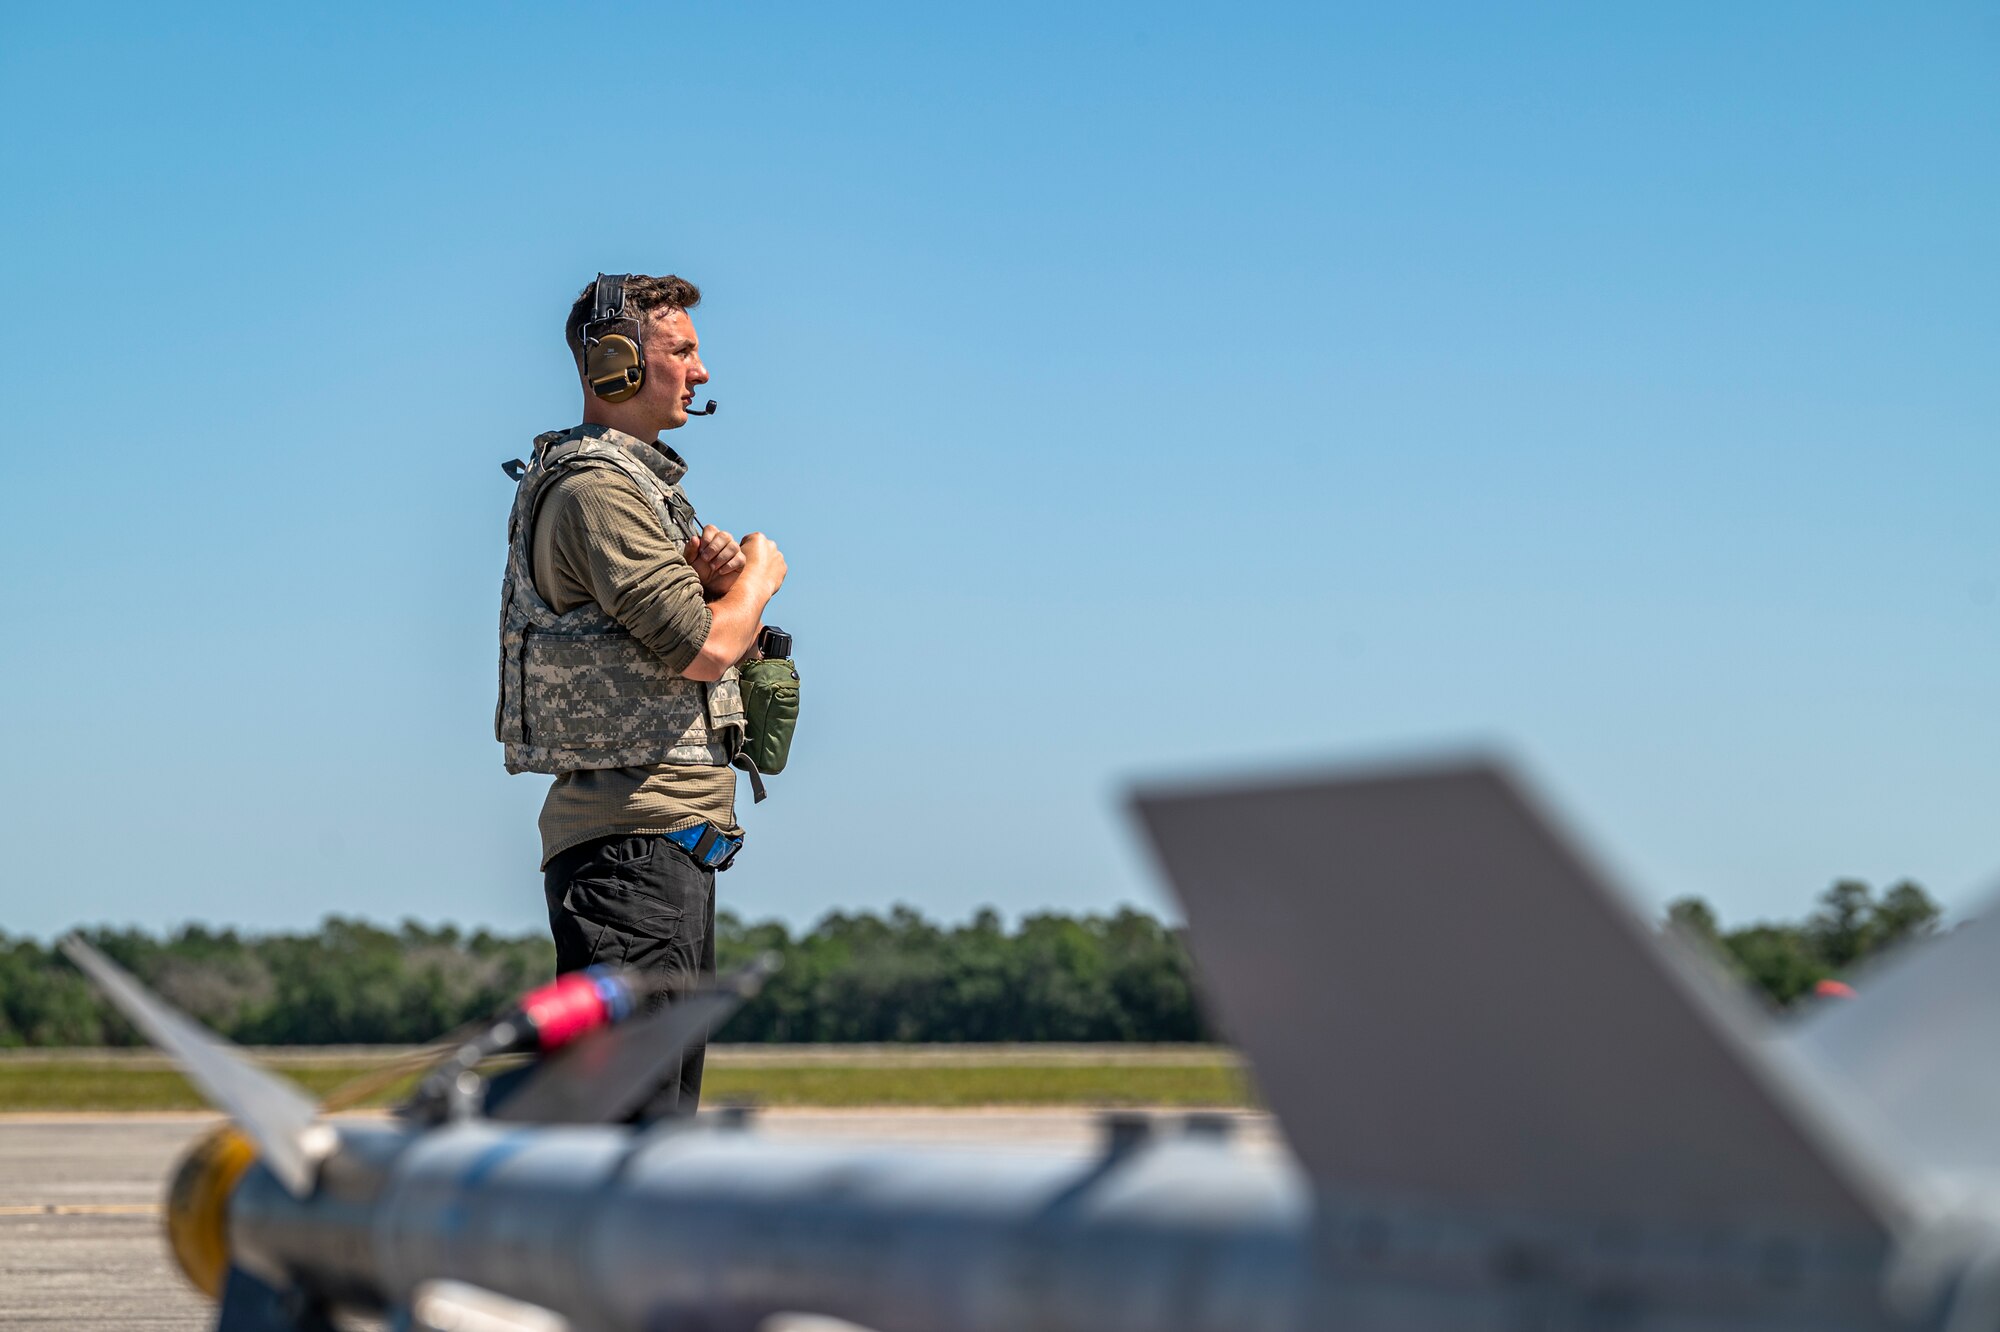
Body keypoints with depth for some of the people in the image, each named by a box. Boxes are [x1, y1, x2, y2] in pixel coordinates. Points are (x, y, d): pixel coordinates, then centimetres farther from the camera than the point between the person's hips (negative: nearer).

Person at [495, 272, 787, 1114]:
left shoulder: (642, 483, 21)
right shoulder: (595, 488, -13)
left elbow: (720, 643, 20)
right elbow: (705, 650, -21)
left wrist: (717, 579, -2)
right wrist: (758, 573, -1)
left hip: (675, 832, 11)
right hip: (633, 831, -11)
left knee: (665, 1099, 14)